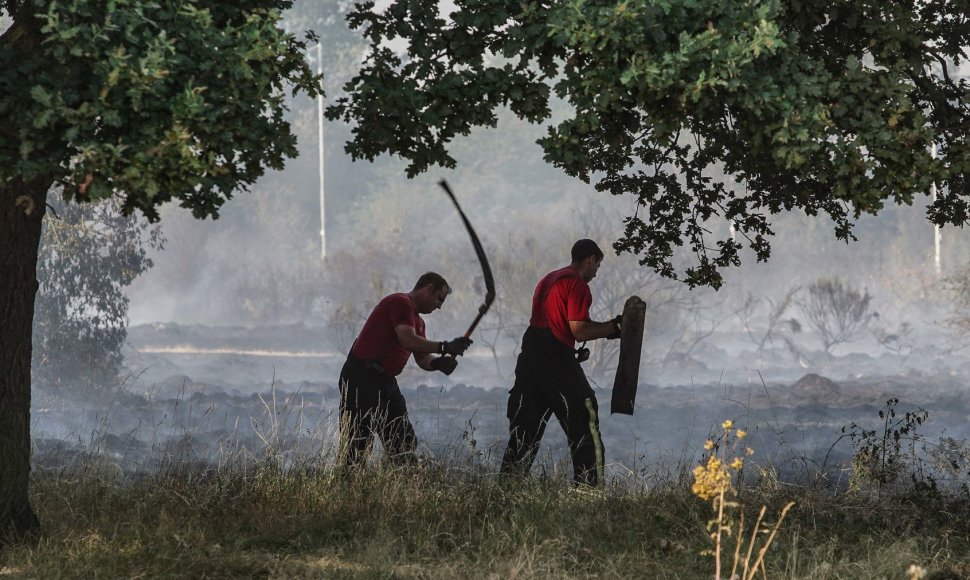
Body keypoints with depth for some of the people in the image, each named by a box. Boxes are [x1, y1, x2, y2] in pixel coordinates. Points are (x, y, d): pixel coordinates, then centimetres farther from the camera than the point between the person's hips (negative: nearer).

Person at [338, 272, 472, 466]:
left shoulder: (417, 320, 20)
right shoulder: (400, 303, -11)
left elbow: (422, 357, 16)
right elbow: (408, 340, -23)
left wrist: (438, 363, -5)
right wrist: (444, 347, -18)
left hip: (386, 381, 10)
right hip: (361, 379, -10)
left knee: (405, 443, 8)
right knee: (356, 448, -10)